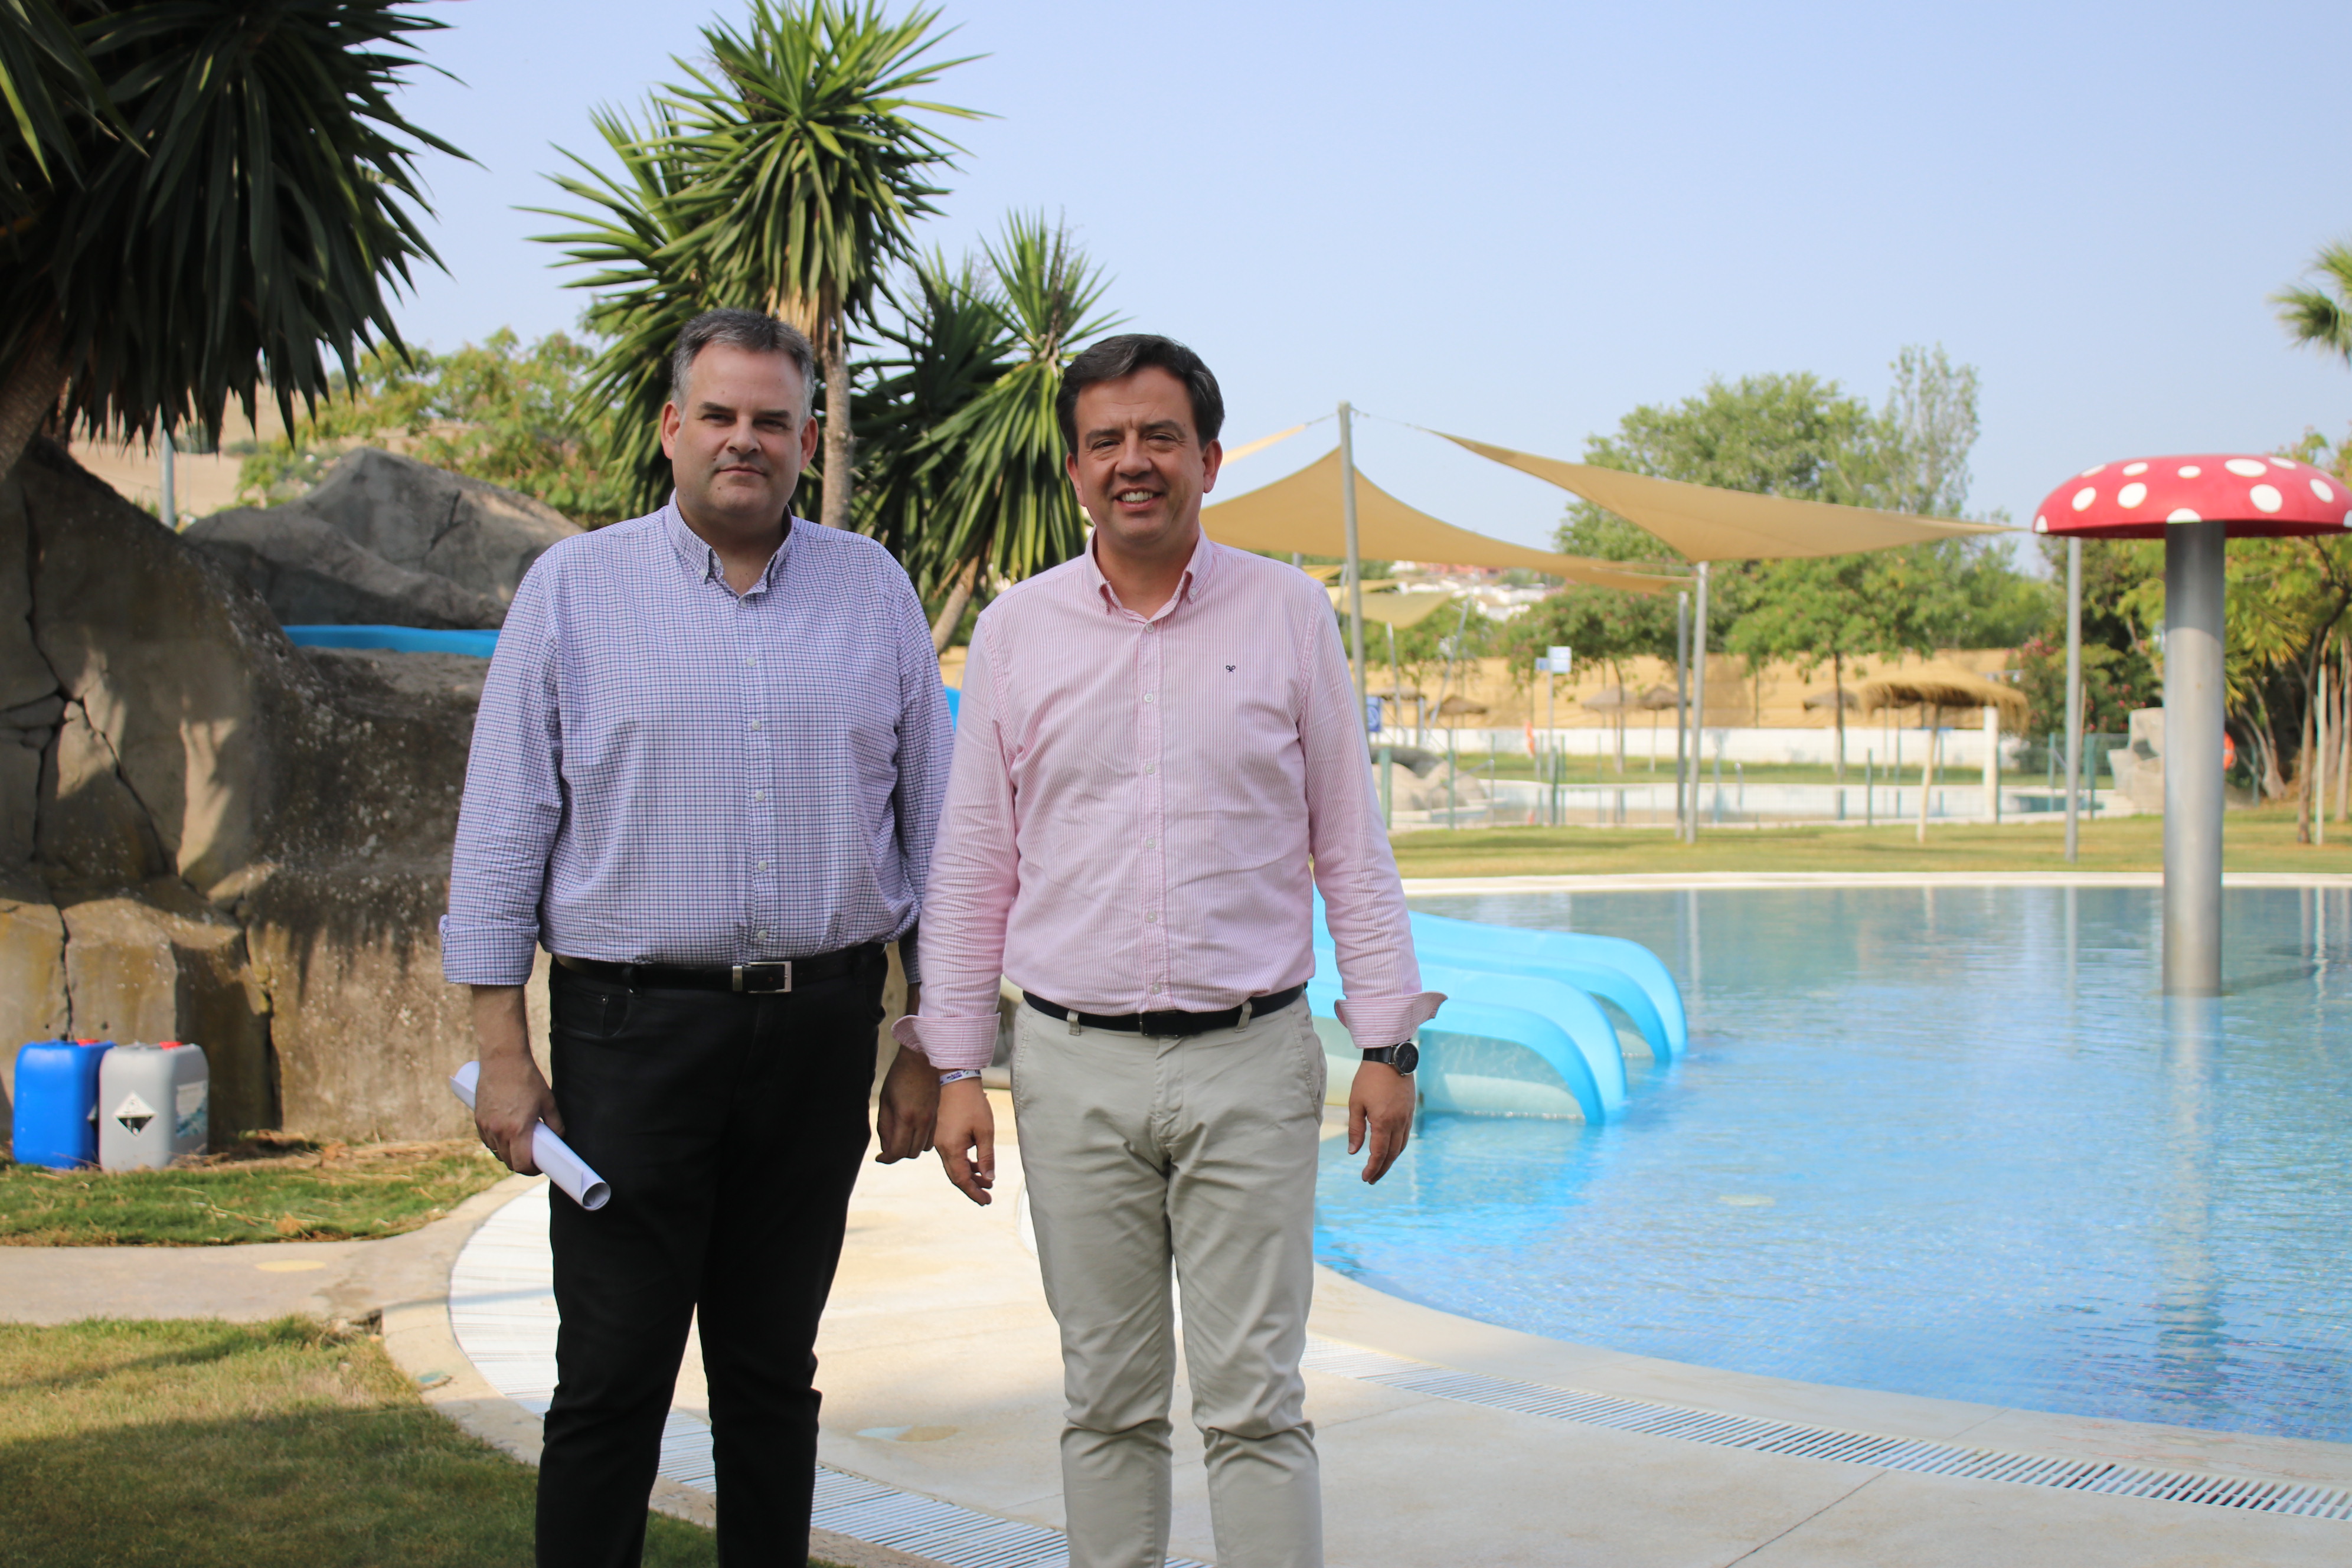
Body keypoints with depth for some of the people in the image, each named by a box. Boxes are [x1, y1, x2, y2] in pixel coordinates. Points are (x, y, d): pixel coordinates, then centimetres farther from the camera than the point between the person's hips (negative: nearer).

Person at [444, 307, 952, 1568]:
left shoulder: (873, 591, 8)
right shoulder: (575, 588, 3)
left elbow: (933, 818, 10)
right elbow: (504, 826, 2)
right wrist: (501, 1048, -4)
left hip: (820, 1026, 2)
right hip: (633, 1026, -2)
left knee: (774, 1369, 12)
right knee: (612, 1377, 0)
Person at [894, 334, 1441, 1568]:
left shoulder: (1288, 613, 3)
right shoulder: (1014, 631, 6)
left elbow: (1350, 845, 6)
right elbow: (972, 864, 9)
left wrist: (1387, 1044, 1)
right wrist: (955, 1067, 5)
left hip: (1251, 1062, -1)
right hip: (1076, 1071, 2)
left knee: (1253, 1404, -1)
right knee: (1108, 1401, 9)